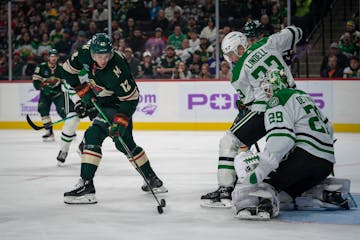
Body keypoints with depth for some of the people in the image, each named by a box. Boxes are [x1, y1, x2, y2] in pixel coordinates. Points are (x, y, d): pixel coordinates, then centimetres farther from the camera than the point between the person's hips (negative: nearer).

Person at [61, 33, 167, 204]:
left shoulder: (117, 70, -34)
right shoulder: (85, 52, -17)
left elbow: (131, 98, -27)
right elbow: (69, 70, 0)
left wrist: (120, 121, -33)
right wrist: (83, 90, -3)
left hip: (117, 104, -8)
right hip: (101, 101, 8)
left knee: (93, 136, -20)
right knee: (125, 143, 18)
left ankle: (86, 186, -22)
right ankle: (153, 181, 31)